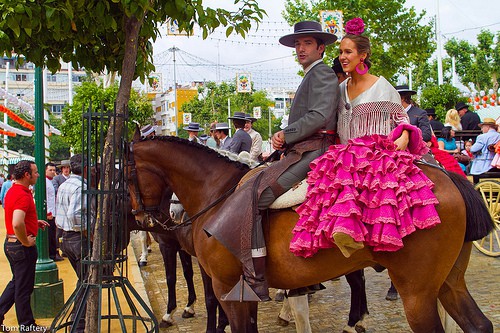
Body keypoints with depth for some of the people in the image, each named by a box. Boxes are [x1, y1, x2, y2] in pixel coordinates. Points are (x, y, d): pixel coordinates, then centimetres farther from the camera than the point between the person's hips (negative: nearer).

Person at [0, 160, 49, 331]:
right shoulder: (23, 195, -22)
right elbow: (17, 224, -36)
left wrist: (35, 222, 16)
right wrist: (26, 242, -22)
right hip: (22, 247, -9)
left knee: (16, 282, 22)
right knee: (24, 287, 4)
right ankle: (27, 326, 17)